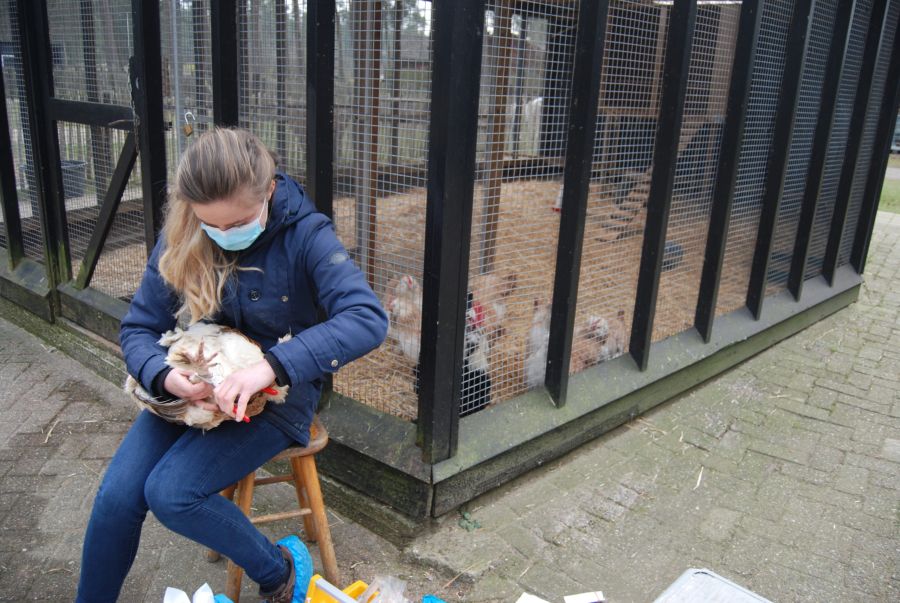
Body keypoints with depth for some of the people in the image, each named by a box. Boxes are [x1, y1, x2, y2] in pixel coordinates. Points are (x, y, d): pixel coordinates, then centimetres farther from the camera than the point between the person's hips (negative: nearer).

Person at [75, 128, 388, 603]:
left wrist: (273, 365, -41)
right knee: (116, 497, -11)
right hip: (192, 388, 5)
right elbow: (138, 326, -2)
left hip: (277, 392, -4)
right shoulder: (180, 238, -6)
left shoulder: (304, 233, -19)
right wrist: (165, 376, -25)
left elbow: (368, 319, -32)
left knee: (170, 493, -20)